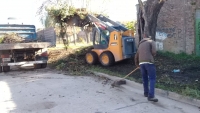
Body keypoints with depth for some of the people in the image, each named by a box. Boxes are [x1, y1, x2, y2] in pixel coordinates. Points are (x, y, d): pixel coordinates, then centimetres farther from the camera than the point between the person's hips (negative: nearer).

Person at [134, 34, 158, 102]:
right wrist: (152, 56, 18)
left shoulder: (140, 45, 29)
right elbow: (154, 52, -5)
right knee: (152, 79, -4)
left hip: (141, 63, 6)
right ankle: (151, 96, -11)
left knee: (145, 78, 19)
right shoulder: (151, 41, 12)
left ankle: (146, 93, 29)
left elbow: (136, 56, 33)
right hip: (149, 62, -6)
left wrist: (137, 64, 49)